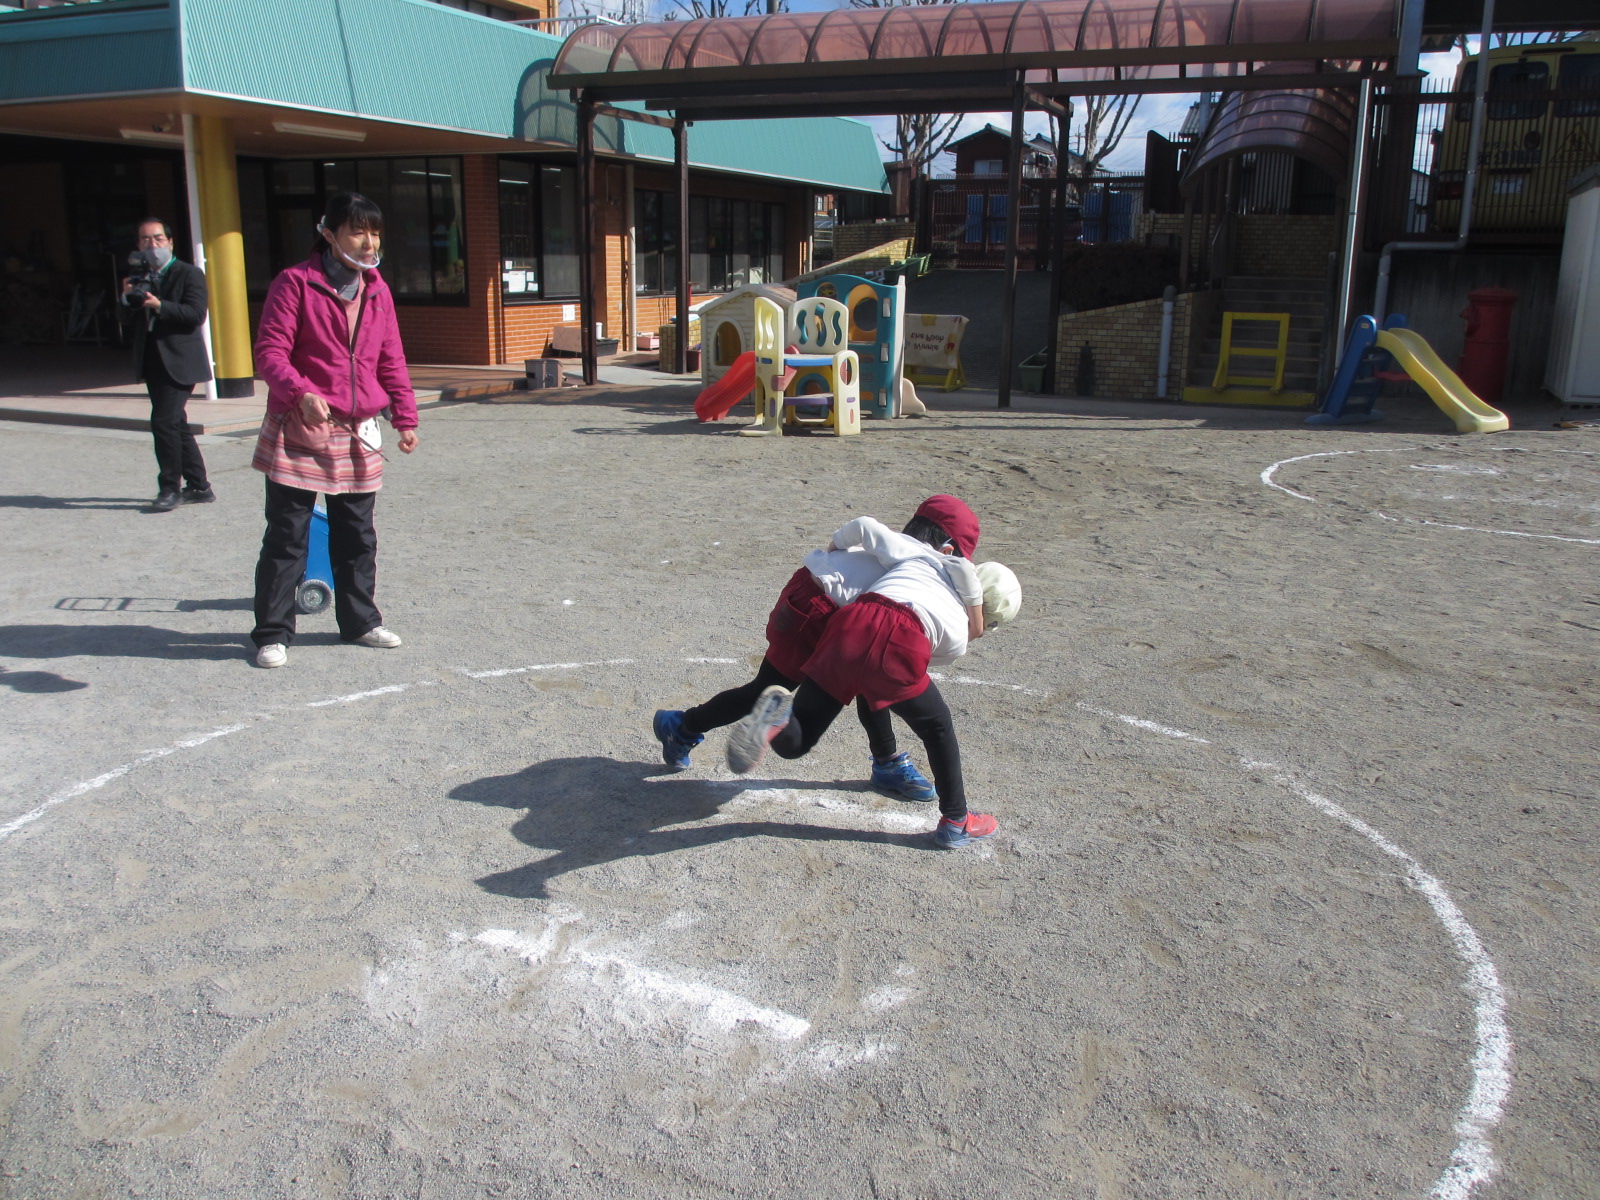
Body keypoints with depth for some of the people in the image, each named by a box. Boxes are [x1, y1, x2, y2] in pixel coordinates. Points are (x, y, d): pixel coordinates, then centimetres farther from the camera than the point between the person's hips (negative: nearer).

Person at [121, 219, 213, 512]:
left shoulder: (189, 274, -4)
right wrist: (127, 299, -4)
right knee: (176, 425, 11)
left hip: (179, 362, -8)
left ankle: (170, 488, -5)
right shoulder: (139, 278, 15)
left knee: (163, 422, -15)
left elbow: (196, 314, -15)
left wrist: (160, 306, -23)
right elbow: (130, 321, 14)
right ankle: (199, 487, 19)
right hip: (152, 363, 8)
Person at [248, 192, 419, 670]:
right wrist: (301, 393, -28)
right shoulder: (295, 284, -6)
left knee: (357, 535, 14)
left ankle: (360, 621, 28)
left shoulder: (377, 292, 11)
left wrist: (405, 417, 9)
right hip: (299, 431, -5)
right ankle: (273, 633, 9)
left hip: (358, 433, 5)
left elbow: (391, 362, 15)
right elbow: (270, 351, -11)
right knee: (286, 536, 0)